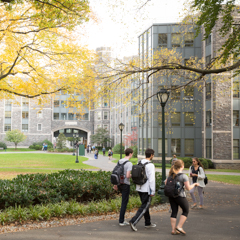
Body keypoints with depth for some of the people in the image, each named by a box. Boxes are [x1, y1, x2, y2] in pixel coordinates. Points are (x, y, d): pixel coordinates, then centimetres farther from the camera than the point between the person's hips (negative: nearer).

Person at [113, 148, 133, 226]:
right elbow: (127, 176, -23)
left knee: (124, 201, 23)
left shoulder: (119, 161, 7)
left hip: (119, 184, 8)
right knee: (124, 202, 1)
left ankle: (122, 219, 26)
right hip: (126, 184, -8)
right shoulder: (129, 163, -16)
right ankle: (121, 221, 6)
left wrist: (115, 184, 18)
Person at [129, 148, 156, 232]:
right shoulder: (150, 165, -17)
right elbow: (151, 179, -18)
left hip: (139, 188, 8)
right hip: (147, 189, -8)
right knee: (144, 207, -2)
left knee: (145, 206, 19)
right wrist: (153, 191, -13)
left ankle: (148, 223, 29)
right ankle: (133, 222, -12)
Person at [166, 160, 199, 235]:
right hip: (180, 196, -6)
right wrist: (194, 184, 5)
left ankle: (173, 230, 12)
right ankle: (179, 227, 6)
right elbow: (188, 188, -12)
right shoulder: (184, 176, -13)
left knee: (174, 211, 12)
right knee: (186, 211, 13)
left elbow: (166, 183, 12)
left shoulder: (171, 175, 5)